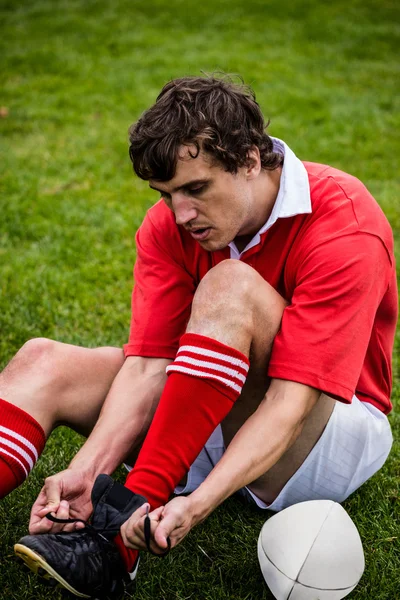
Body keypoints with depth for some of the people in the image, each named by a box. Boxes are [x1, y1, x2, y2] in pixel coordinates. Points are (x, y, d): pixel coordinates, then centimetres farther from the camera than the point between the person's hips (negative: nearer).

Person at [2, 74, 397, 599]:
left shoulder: (344, 230, -24)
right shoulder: (170, 223, -9)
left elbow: (291, 401, -31)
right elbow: (149, 363, -15)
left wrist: (198, 504, -41)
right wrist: (86, 470, -29)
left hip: (333, 431, -5)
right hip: (209, 425, 6)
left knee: (231, 286, -33)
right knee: (43, 362, -11)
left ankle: (122, 534, -35)